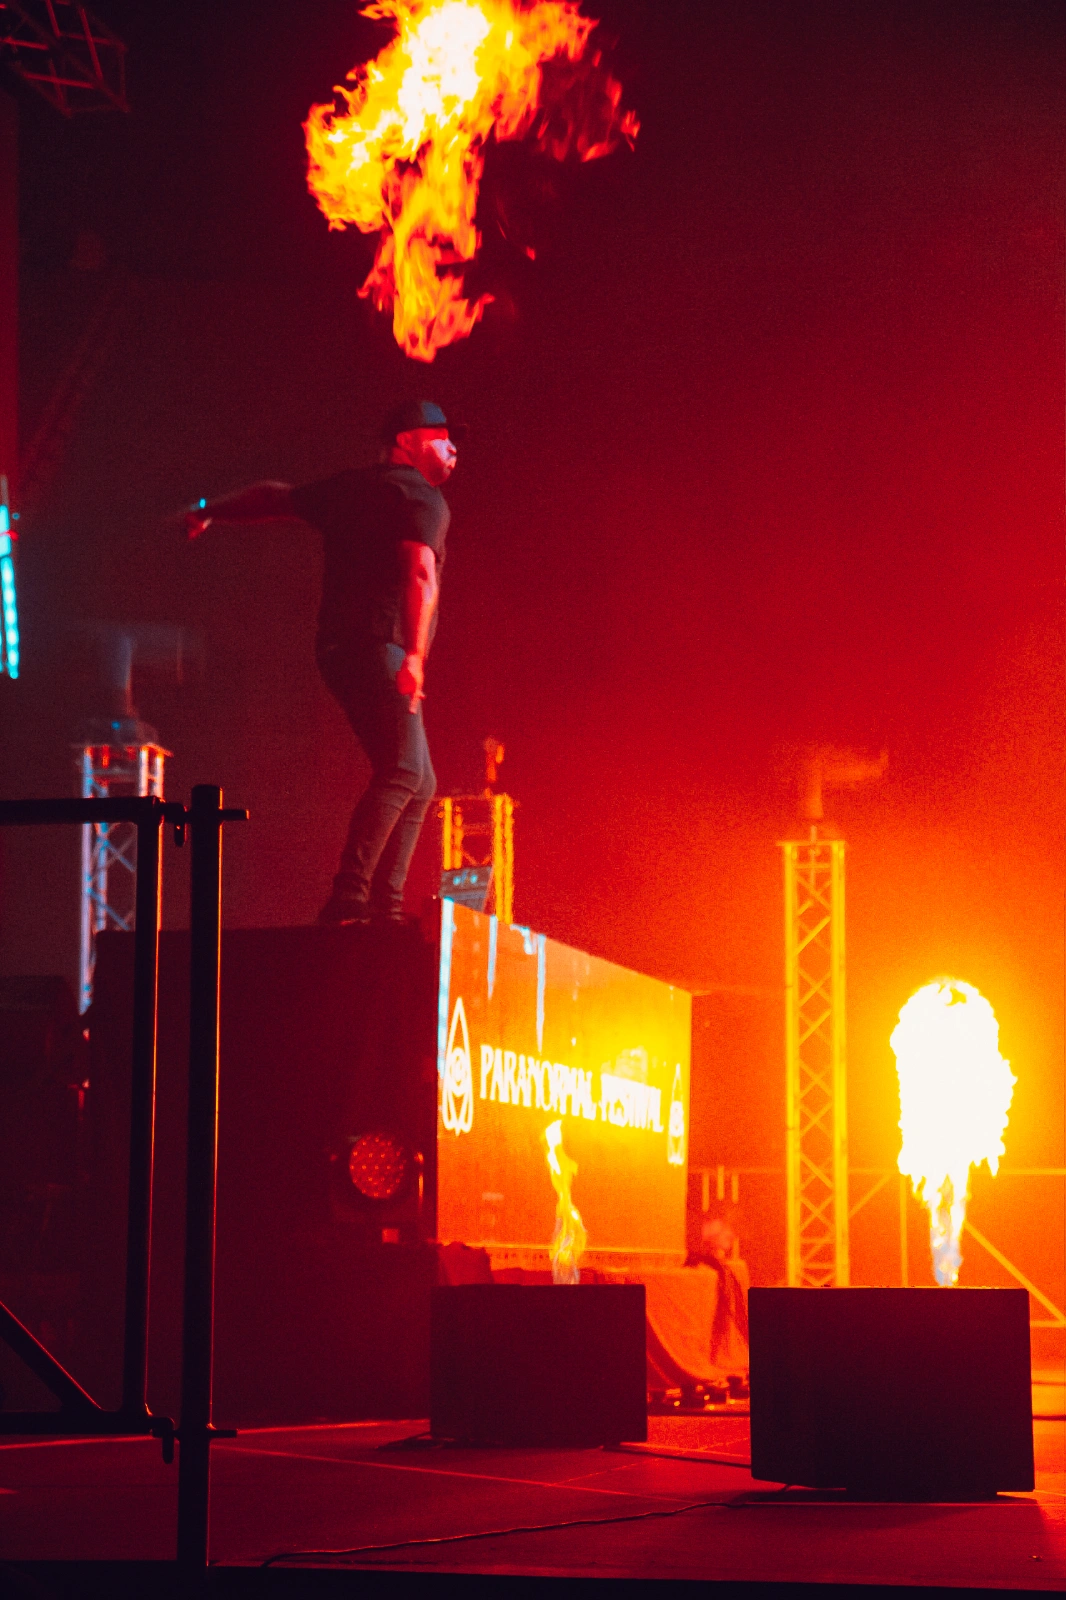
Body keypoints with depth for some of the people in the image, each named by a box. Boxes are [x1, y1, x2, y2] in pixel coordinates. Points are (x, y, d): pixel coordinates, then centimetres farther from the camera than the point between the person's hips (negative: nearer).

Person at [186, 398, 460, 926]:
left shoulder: (348, 489, 22)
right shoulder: (423, 497, -2)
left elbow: (279, 497, 34)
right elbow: (420, 575, -18)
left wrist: (212, 511, 49)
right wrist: (414, 655, -28)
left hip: (342, 647, 9)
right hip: (377, 645, -9)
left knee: (418, 784, 11)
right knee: (402, 771, -21)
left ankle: (383, 907, 5)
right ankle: (348, 900, -34)